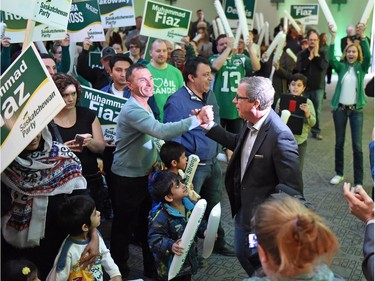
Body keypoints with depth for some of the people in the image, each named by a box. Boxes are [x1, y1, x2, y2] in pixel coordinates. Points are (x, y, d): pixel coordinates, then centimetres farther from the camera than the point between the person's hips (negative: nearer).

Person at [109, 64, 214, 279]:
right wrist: (197, 119, -40)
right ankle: (120, 271, 26)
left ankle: (152, 269, 34)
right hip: (127, 179, -9)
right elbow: (161, 131, -39)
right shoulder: (132, 110, -25)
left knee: (149, 225, 18)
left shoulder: (145, 106, 8)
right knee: (124, 228, 7)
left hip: (145, 176, 9)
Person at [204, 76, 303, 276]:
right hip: (243, 207, 8)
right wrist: (209, 127, 11)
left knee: (260, 262, 12)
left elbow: (292, 188, -25)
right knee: (242, 254, 25)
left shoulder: (280, 137, -30)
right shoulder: (250, 122, -5)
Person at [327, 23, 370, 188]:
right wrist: (333, 37, -22)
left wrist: (363, 35, -26)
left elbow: (368, 55, -18)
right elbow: (331, 58, -14)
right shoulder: (341, 67, 4)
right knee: (339, 143, 11)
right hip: (340, 108, 2)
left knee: (357, 145, -4)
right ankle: (339, 174, 27)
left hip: (356, 110, -2)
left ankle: (358, 181, 2)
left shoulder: (362, 67, 1)